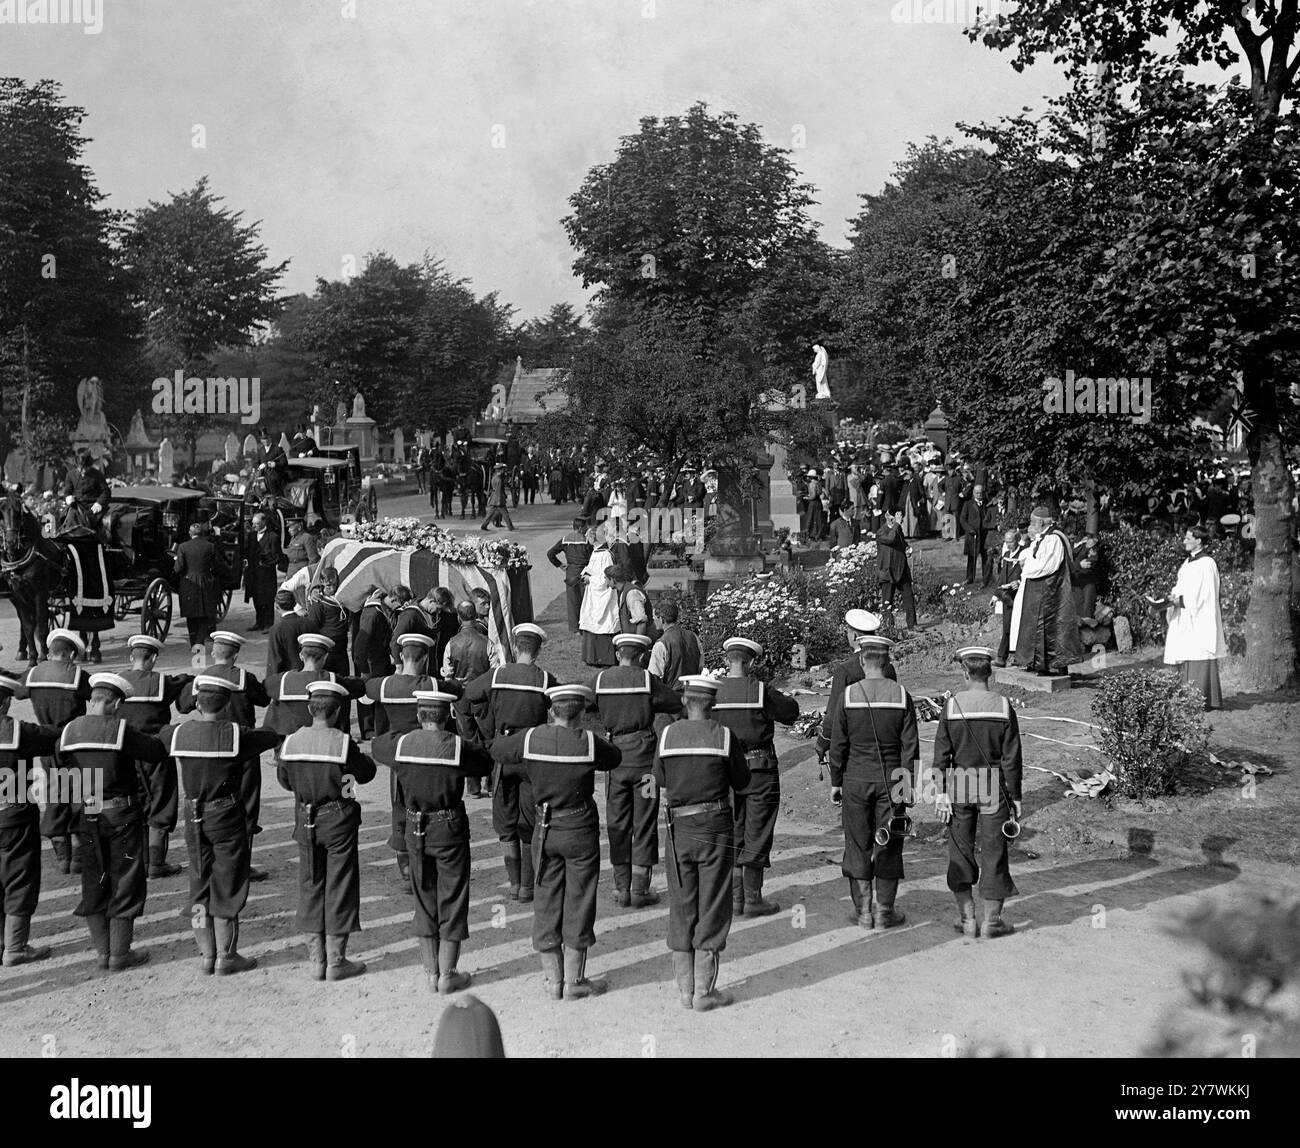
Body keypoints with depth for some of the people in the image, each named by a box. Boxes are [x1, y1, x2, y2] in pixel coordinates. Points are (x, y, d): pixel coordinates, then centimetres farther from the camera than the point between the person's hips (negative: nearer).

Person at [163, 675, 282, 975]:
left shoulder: (176, 734, -5)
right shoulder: (236, 736, -15)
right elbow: (272, 737, -2)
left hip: (193, 818, 4)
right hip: (228, 817, -4)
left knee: (199, 884, 14)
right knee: (227, 886, 6)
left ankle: (206, 955, 19)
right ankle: (225, 956, 12)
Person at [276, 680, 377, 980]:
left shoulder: (290, 743, -4)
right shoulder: (343, 744, -16)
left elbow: (284, 781, 8)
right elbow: (365, 773, -3)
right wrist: (360, 756, 15)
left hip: (306, 822, 4)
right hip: (338, 821, -4)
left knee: (310, 887, 13)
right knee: (339, 887, 6)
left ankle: (316, 960, 18)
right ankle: (336, 961, 11)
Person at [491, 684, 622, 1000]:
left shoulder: (530, 739, -8)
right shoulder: (589, 742, -14)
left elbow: (496, 751, 9)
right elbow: (614, 758, 5)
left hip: (545, 830, 3)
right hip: (581, 830, -2)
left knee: (547, 901, 12)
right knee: (578, 902, 7)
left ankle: (553, 979, 18)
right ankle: (574, 981, 13)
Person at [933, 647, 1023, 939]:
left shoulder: (952, 706, -5)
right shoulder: (1003, 707, -5)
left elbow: (941, 755, -5)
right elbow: (1012, 758, -5)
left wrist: (940, 793, -1)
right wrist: (1015, 797, 1)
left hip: (958, 786, 0)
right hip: (994, 788, 0)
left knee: (960, 852, 10)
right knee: (993, 851, 5)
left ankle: (967, 919, 10)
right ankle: (992, 921, 8)